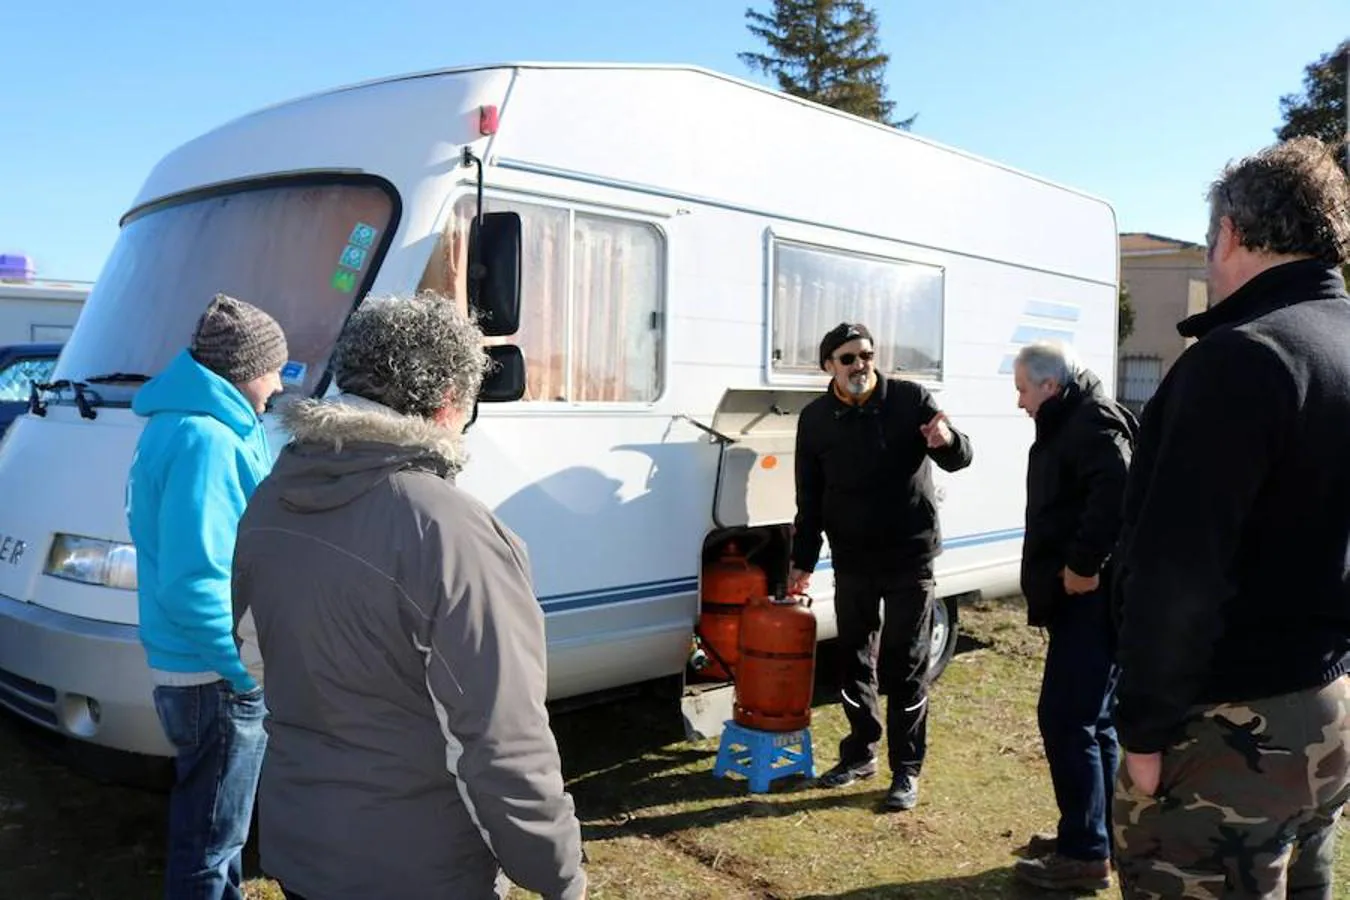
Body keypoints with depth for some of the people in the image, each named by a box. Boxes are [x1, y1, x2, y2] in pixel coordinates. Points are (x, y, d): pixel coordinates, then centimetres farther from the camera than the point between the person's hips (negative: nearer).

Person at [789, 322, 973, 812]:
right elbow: (809, 498, 7)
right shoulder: (815, 418, 1)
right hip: (851, 559, 4)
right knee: (853, 659, 13)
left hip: (909, 556, -3)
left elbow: (960, 458, -8)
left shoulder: (911, 400, -8)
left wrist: (947, 441, -32)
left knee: (905, 666, 2)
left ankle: (906, 770, 13)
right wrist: (803, 560, 7)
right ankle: (861, 752, 30)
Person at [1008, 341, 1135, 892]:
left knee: (1066, 719, -8)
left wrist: (1084, 565, -26)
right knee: (1091, 719, 16)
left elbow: (1118, 492, -30)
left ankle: (1086, 854, 1)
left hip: (1090, 597, -11)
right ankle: (1097, 836, 27)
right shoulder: (1069, 424, 19)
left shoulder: (1093, 422, -13)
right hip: (1082, 598, 11)